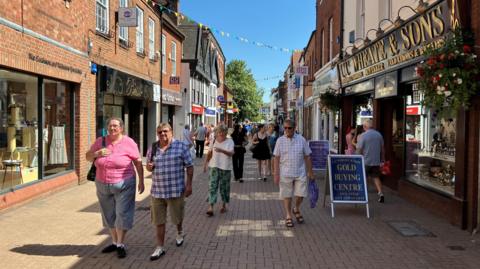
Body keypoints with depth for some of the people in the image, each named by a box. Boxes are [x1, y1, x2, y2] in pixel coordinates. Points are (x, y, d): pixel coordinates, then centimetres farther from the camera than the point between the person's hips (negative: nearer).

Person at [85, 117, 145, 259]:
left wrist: (141, 181, -4)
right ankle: (115, 242, 30)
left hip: (123, 185, -4)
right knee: (109, 215, 15)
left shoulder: (128, 142, -8)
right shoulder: (100, 141, 2)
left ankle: (120, 245, 12)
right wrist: (97, 153, -13)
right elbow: (88, 157, 9)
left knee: (122, 214, -1)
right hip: (103, 185, 5)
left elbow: (138, 162, -3)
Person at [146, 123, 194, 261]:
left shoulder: (181, 146, -6)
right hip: (157, 191, 3)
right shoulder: (153, 147, 5)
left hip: (176, 190, -3)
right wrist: (149, 166, -8)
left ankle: (180, 232, 47)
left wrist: (189, 184, -9)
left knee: (177, 216, 16)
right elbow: (149, 166, 16)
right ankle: (160, 248, 19)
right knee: (158, 221, 7)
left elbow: (189, 166, -5)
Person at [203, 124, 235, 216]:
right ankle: (210, 208, -11)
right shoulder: (214, 141, 4)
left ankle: (224, 205, 29)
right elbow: (210, 153, 15)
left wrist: (221, 150, -35)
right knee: (212, 186, -7)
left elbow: (231, 153, -19)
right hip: (214, 166, 2)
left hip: (226, 168, -1)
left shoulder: (229, 141, -4)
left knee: (224, 187, 9)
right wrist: (206, 163, 17)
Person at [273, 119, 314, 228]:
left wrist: (310, 171, 5)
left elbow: (307, 157, 6)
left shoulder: (301, 140, 1)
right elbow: (276, 158, 0)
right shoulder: (280, 140, -1)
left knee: (300, 195, 0)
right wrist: (276, 174, -5)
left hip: (300, 173, 1)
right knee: (286, 196, 6)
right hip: (285, 173, -1)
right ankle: (288, 216, 23)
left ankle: (296, 209, 30)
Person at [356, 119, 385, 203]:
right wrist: (382, 159, 23)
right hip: (376, 161, 4)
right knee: (376, 177, 11)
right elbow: (382, 149, 13)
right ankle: (380, 193, -3)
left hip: (365, 161, -4)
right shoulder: (379, 135, 5)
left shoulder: (363, 135, -12)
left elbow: (359, 149, -13)